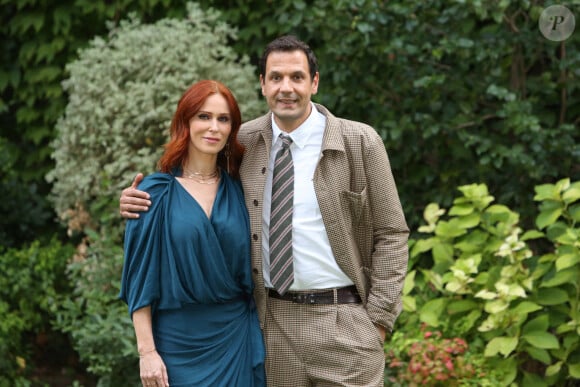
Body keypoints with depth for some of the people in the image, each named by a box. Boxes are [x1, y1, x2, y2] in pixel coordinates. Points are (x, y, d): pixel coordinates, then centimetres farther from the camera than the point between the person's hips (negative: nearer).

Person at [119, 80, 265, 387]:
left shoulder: (238, 191, 5)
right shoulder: (157, 194, -3)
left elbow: (251, 269, 9)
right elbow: (141, 278, -5)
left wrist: (260, 345, 4)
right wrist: (147, 350, -11)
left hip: (237, 339, 3)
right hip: (179, 340, -3)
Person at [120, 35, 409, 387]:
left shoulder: (360, 142, -3)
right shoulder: (243, 143, 4)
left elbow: (391, 233, -1)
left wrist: (379, 318, -6)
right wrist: (140, 200, -2)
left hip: (344, 322, -2)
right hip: (273, 322, 3)